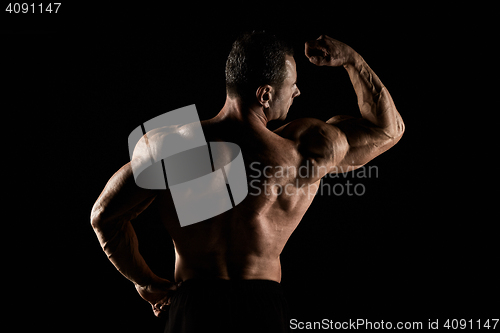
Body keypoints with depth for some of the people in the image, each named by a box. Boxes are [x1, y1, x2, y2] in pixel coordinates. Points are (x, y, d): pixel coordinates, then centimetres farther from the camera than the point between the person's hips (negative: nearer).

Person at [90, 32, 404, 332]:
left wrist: (146, 281, 9)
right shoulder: (304, 152, -11)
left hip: (193, 305, 1)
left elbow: (105, 214, -3)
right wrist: (350, 58, 8)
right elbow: (388, 128, 4)